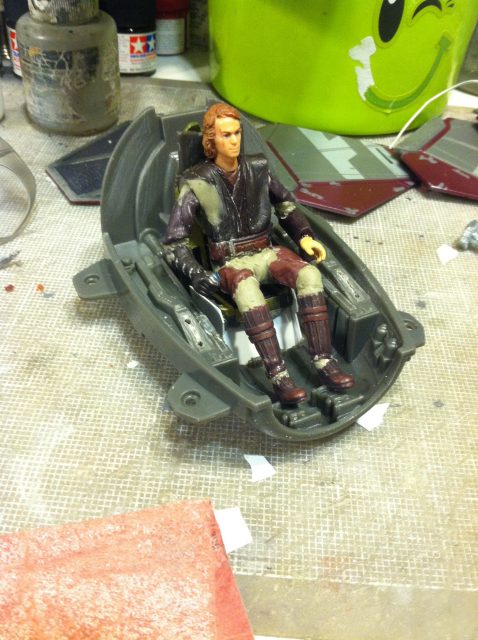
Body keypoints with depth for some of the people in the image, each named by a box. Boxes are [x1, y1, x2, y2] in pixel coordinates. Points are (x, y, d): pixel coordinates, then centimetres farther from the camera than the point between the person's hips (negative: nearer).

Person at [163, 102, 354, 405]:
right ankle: (278, 375, -43)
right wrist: (197, 274, -18)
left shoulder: (258, 168, 6)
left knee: (309, 274, -29)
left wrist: (305, 235, 8)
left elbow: (285, 204, 23)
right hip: (230, 263, -4)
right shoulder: (197, 184, -4)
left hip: (267, 252, 4)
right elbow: (174, 242, -3)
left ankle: (324, 363, -29)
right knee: (247, 286, -41)